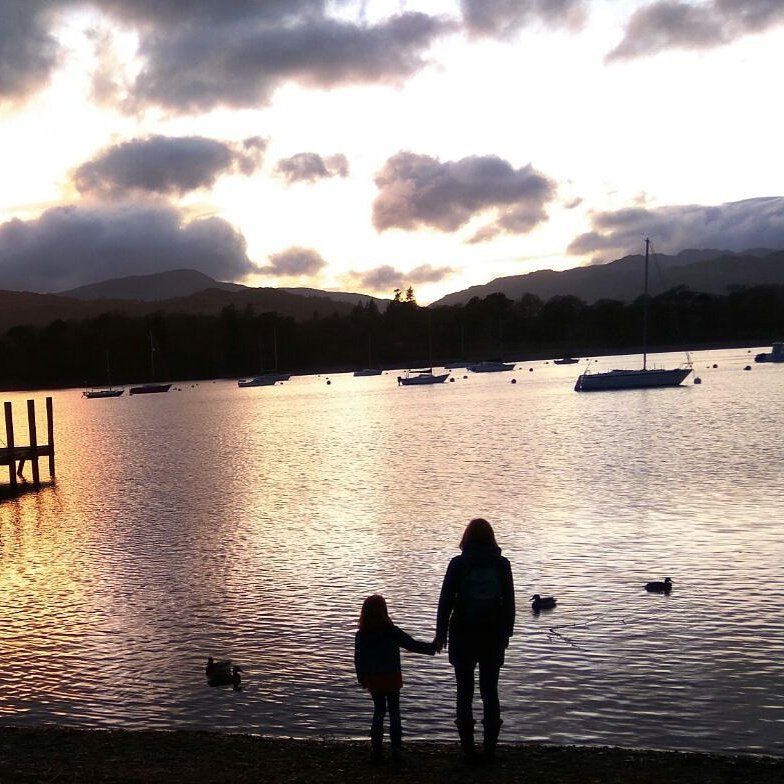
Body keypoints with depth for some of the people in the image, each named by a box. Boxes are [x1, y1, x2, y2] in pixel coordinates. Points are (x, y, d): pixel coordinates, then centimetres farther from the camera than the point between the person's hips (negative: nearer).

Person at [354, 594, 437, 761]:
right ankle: (396, 749, 6)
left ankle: (375, 749, 11)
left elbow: (358, 660, 2)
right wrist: (432, 647, 2)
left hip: (373, 679, 2)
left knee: (379, 710, 14)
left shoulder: (361, 635, -5)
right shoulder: (392, 632, -12)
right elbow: (413, 645, -8)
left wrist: (362, 679, 14)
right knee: (394, 711, 7)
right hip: (392, 678, -2)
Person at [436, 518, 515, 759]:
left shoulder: (458, 564, -7)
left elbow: (446, 600, -6)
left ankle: (468, 748, 9)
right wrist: (507, 632, 12)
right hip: (493, 635, 2)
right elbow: (509, 602, 2)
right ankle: (490, 747, 14)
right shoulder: (502, 564, -2)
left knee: (465, 692, 7)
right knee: (490, 690, 12)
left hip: (463, 635, -2)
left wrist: (440, 633, 1)